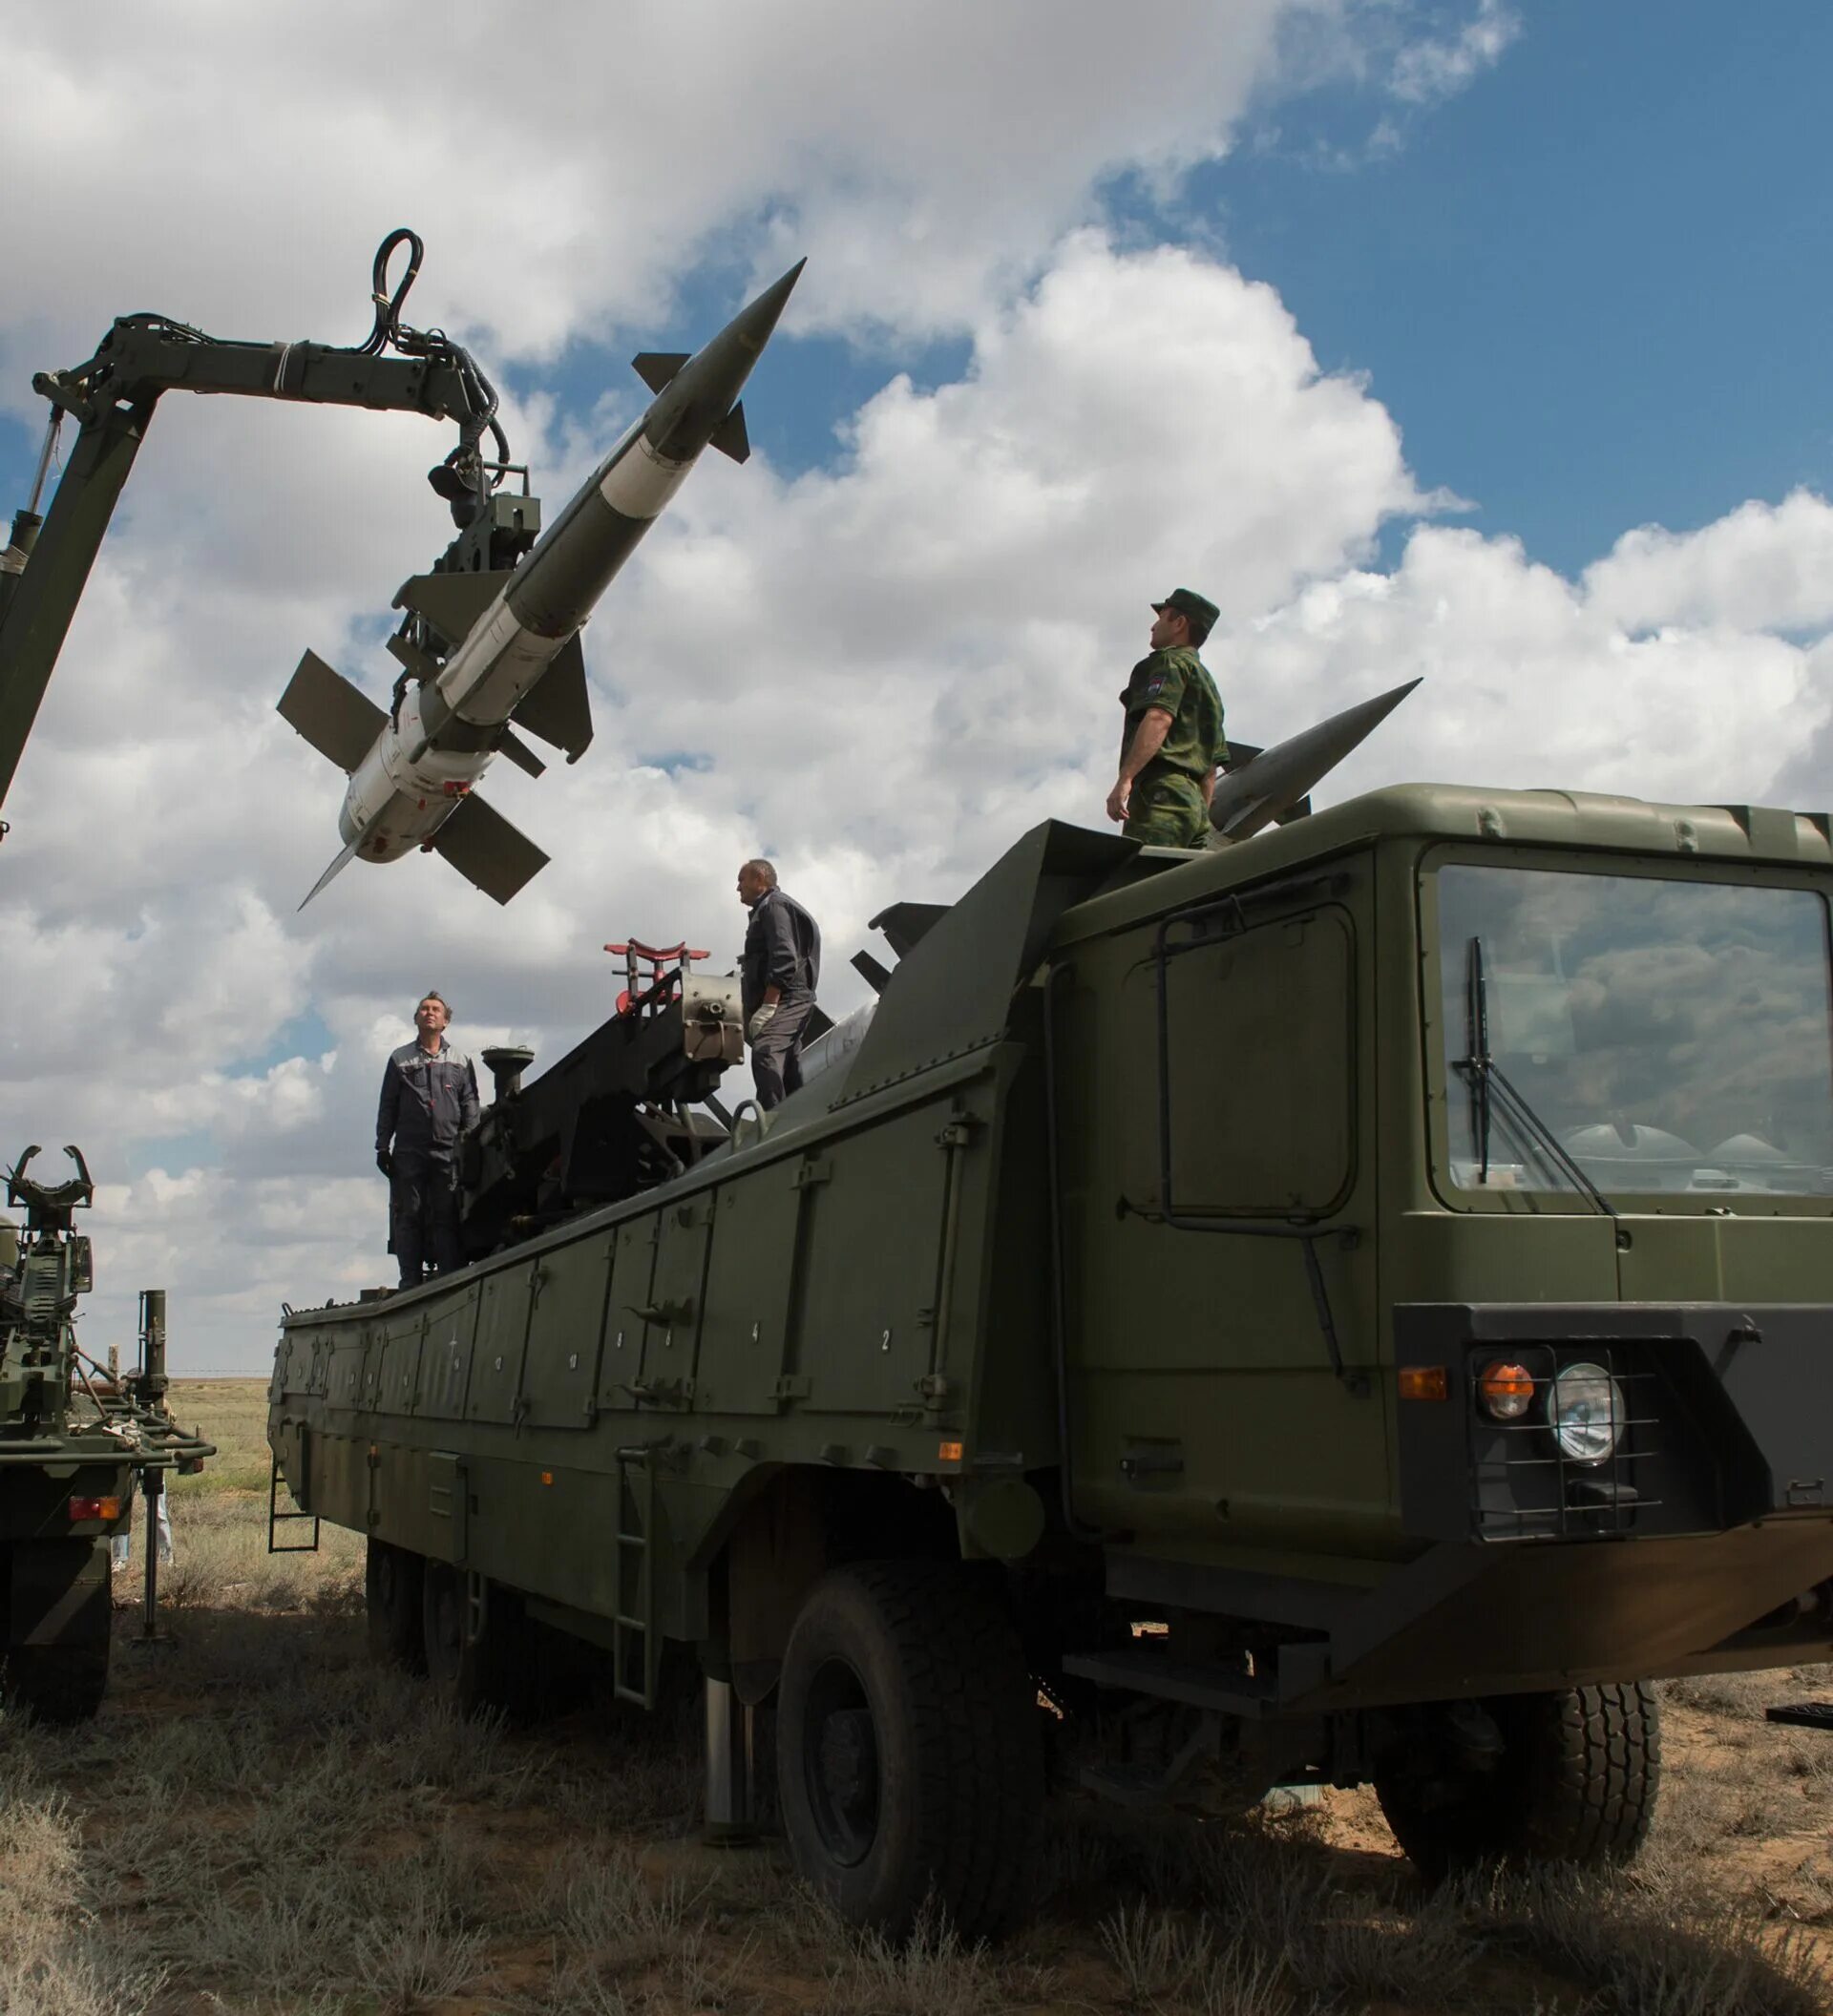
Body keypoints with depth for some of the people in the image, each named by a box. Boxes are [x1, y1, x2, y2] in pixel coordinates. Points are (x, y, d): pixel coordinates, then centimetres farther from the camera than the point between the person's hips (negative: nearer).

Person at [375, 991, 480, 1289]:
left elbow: (470, 1106, 11)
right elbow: (387, 1107, 11)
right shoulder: (400, 1060, 13)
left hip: (449, 1152, 0)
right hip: (408, 1150, 0)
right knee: (408, 1215, -2)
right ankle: (410, 1280, 1)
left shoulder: (460, 1061, 14)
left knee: (447, 1216, -3)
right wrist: (382, 1146, 3)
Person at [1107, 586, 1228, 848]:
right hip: (1193, 800, 9)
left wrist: (1125, 779, -24)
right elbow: (1211, 767, 30)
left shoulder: (1171, 662, 4)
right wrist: (1202, 818, 29)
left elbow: (1159, 718, -16)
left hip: (1163, 790, -9)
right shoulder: (1207, 682, 33)